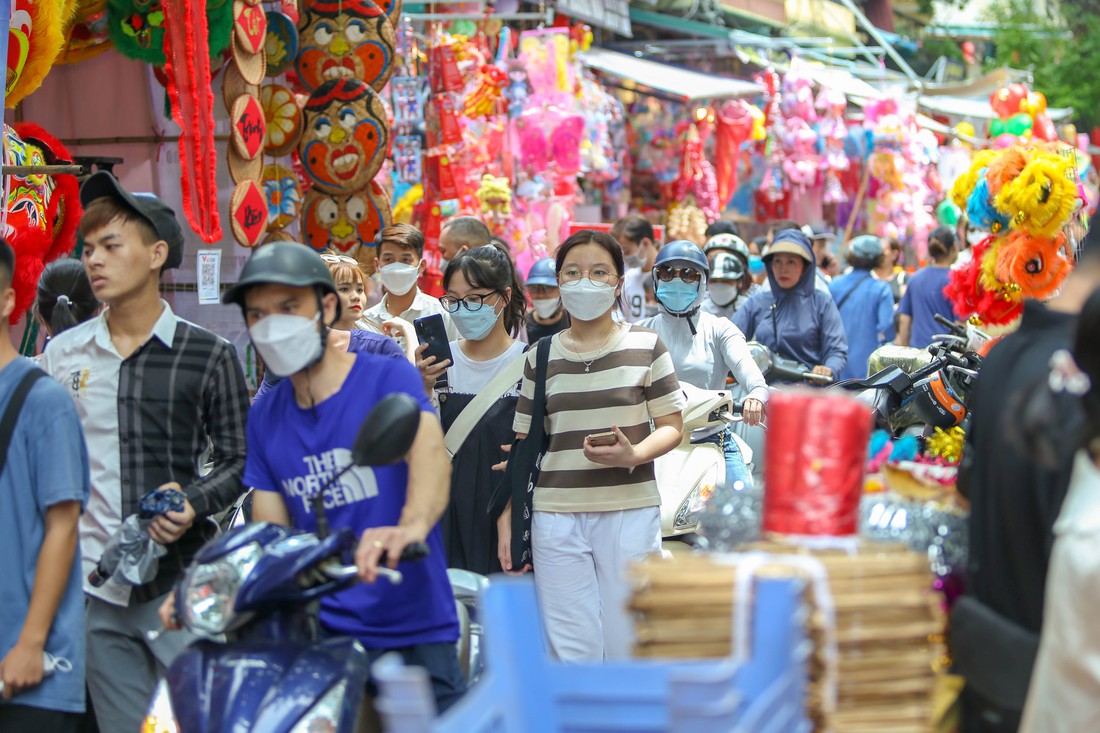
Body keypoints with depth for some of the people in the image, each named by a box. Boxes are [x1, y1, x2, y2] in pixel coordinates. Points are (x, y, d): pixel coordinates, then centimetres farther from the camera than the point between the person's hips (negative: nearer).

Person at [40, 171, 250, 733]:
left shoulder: (208, 355, 0)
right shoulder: (62, 354, 8)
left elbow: (239, 459, 5)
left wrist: (194, 501, -15)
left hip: (181, 586, -2)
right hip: (92, 587, 3)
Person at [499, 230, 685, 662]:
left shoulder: (645, 347, 5)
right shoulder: (541, 357, 11)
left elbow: (672, 427, 4)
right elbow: (523, 444, 13)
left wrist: (633, 455, -16)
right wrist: (506, 521, 6)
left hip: (629, 512, -1)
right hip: (556, 515, 2)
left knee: (628, 650, 1)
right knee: (570, 653, 0)